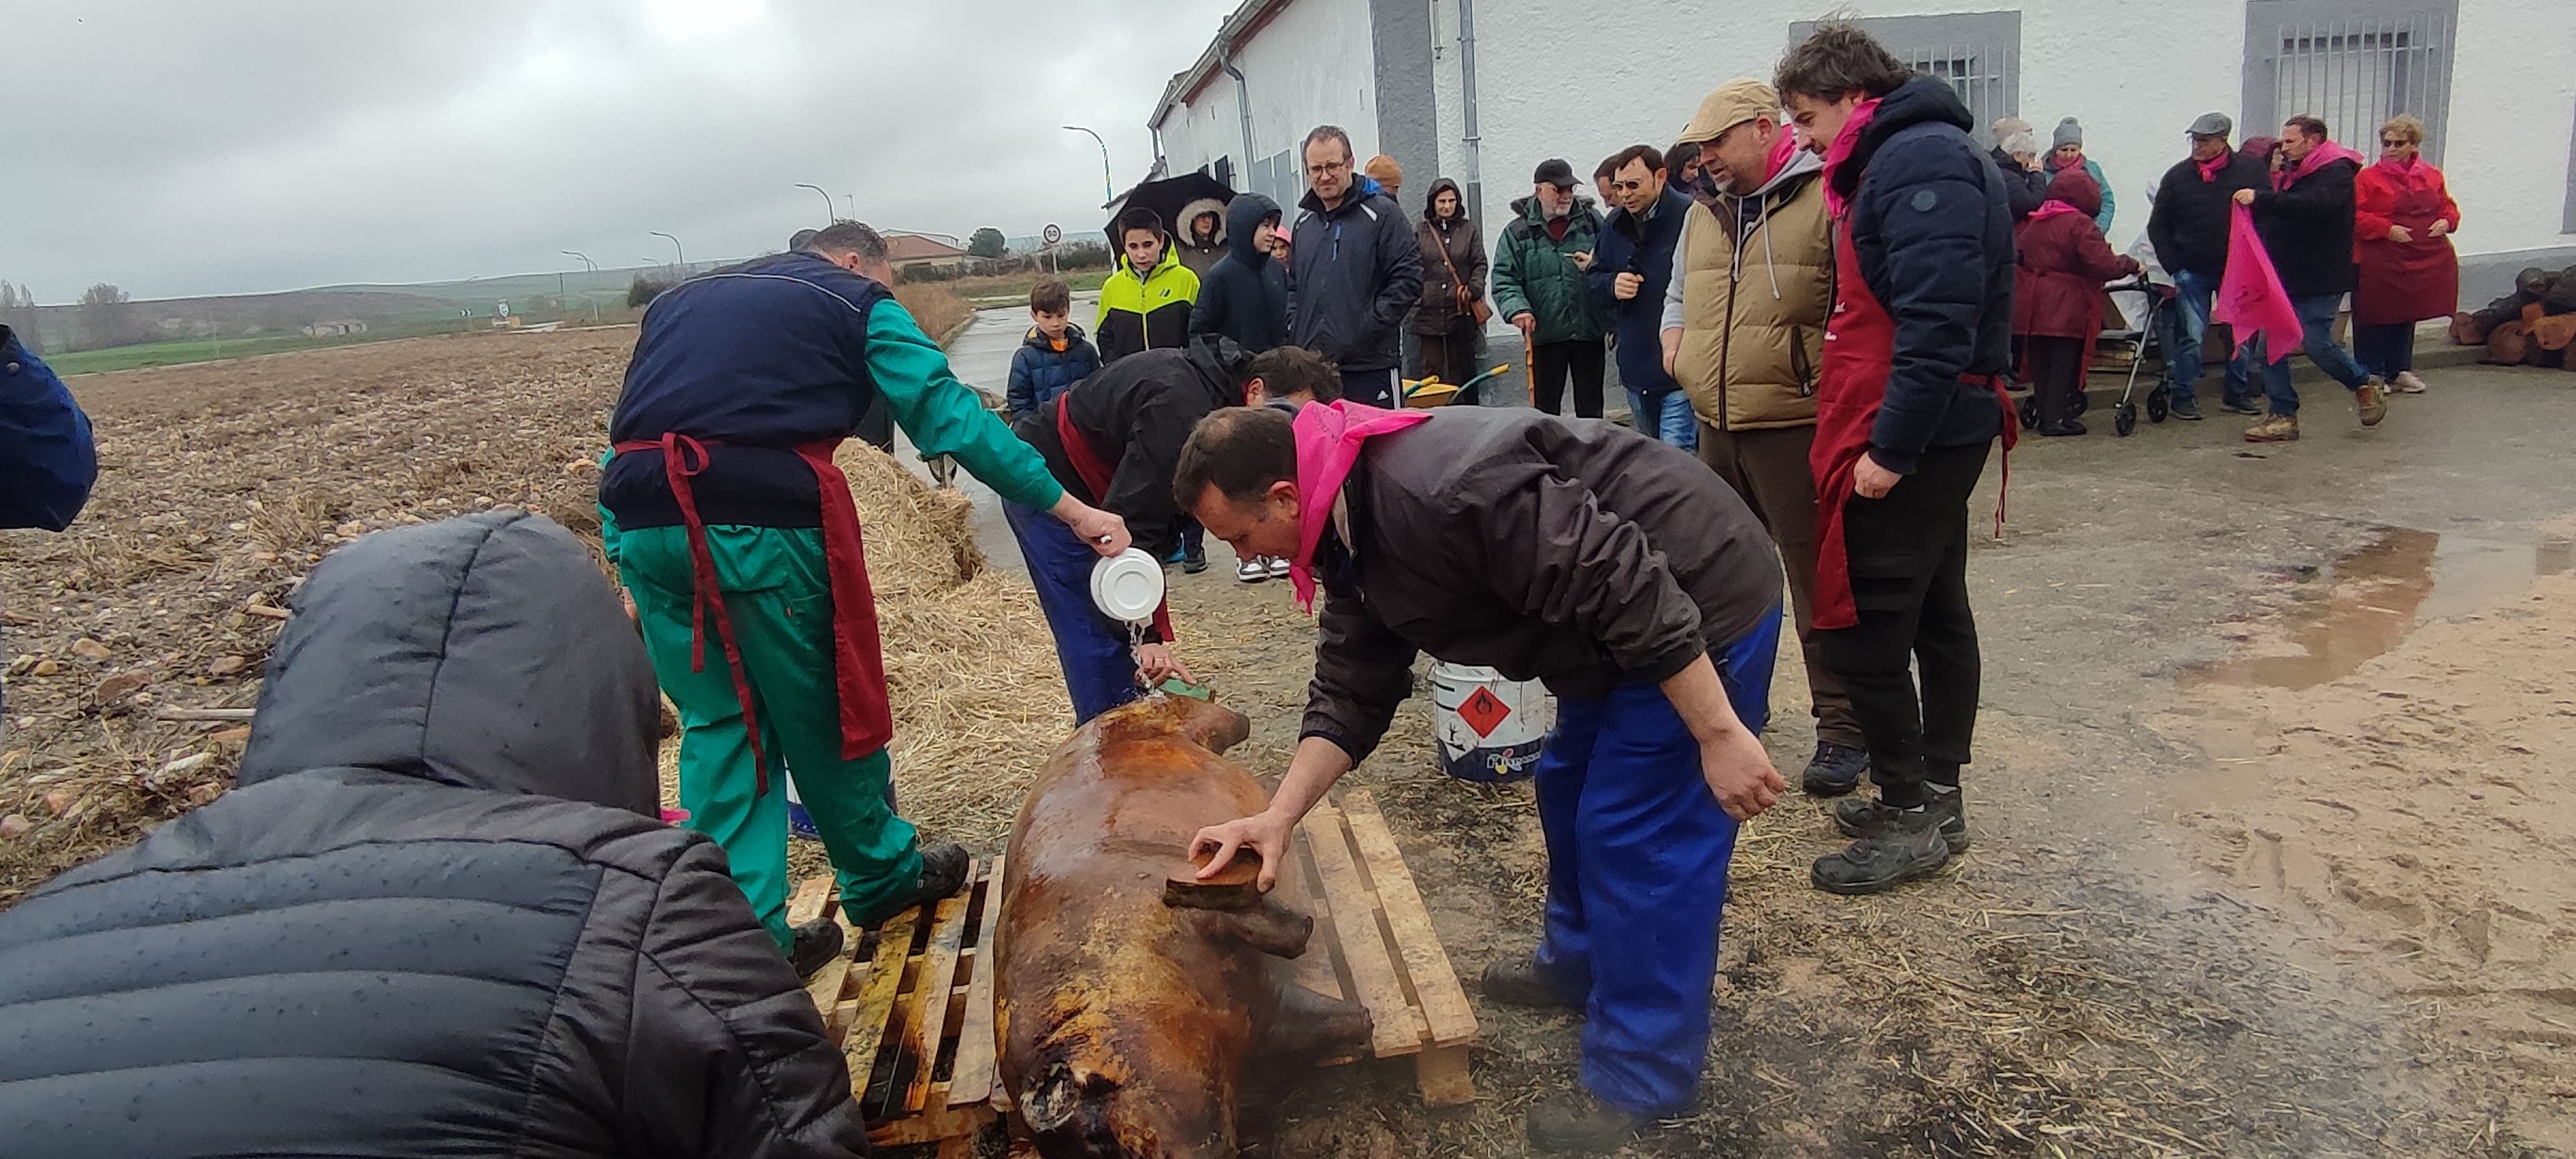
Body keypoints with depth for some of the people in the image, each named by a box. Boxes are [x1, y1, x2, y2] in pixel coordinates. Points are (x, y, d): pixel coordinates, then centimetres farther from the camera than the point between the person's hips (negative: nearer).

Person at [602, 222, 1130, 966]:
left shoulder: (679, 302, 28)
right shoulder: (857, 304, 11)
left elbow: (630, 429, 22)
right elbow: (950, 417, 0)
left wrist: (628, 563, 21)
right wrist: (1072, 508, -2)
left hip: (643, 521, 5)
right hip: (763, 523, -5)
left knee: (718, 724, 14)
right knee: (821, 711, 11)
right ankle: (882, 878, 31)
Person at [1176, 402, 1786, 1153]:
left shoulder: (1442, 490, -33)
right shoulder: (1350, 533, -1)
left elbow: (1628, 588, -32)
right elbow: (1351, 692, 2)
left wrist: (1719, 734, -27)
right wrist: (1280, 816, -6)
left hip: (1697, 606, -10)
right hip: (1622, 634, 10)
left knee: (1637, 839, -5)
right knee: (1569, 790, 20)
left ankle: (1642, 1076, 11)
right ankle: (1578, 965, 42)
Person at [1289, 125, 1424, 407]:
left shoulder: (1381, 213, -2)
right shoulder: (1304, 222, 17)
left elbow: (1408, 278, -9)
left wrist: (1368, 328, -14)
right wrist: (1295, 330, 8)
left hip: (1370, 365, -5)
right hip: (1311, 365, 6)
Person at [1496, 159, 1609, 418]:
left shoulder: (1593, 221, 7)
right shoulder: (1517, 232, 2)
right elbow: (1504, 280, -4)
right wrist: (1517, 308, -21)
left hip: (1589, 331, 1)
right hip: (1544, 335, -1)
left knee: (1590, 407, 9)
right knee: (1545, 408, 5)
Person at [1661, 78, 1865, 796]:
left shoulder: (1826, 199, -6)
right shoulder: (1706, 213, 17)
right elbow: (1678, 297, 31)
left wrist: (1834, 376, -17)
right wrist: (1674, 344, 13)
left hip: (1797, 429, -7)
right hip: (1716, 428, 7)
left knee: (1820, 582, -3)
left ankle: (1842, 730, 8)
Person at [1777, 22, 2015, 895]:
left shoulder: (1920, 162, -15)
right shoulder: (1895, 159, 17)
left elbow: (1938, 321, -24)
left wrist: (1889, 446, -23)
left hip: (1908, 439, -11)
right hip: (1931, 437, 11)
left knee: (1861, 626, -7)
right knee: (1934, 615, 15)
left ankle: (1910, 815, 5)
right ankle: (1936, 798, 26)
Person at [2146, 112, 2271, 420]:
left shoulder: (2250, 170, 0)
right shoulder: (2178, 176, 0)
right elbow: (2158, 227, 5)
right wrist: (2174, 268, -3)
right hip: (2192, 272, -1)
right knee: (2191, 336, -3)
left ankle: (2236, 394, 22)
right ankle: (2183, 395, 7)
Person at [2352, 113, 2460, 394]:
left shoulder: (2431, 176, 11)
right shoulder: (2368, 177, -6)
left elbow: (2448, 205, 20)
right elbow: (2355, 216, -12)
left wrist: (2446, 221, -1)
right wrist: (2387, 229, -21)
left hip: (2423, 262, 6)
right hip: (2380, 264, -5)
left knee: (2407, 316, 15)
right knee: (2376, 319, -2)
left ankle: (2400, 371, 25)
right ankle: (2371, 374, 8)